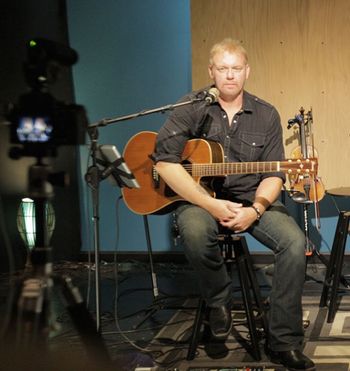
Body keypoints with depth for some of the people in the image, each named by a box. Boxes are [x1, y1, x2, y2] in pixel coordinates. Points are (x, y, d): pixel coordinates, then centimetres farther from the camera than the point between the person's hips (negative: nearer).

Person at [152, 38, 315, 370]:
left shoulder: (266, 115, 5)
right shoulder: (193, 108, -4)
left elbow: (273, 174, 3)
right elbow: (164, 161, -15)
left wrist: (255, 210, -19)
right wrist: (212, 205, -21)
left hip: (252, 200, 3)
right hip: (200, 197, -2)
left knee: (295, 241, -24)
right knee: (195, 232, -38)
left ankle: (283, 343, -13)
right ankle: (219, 301, -6)